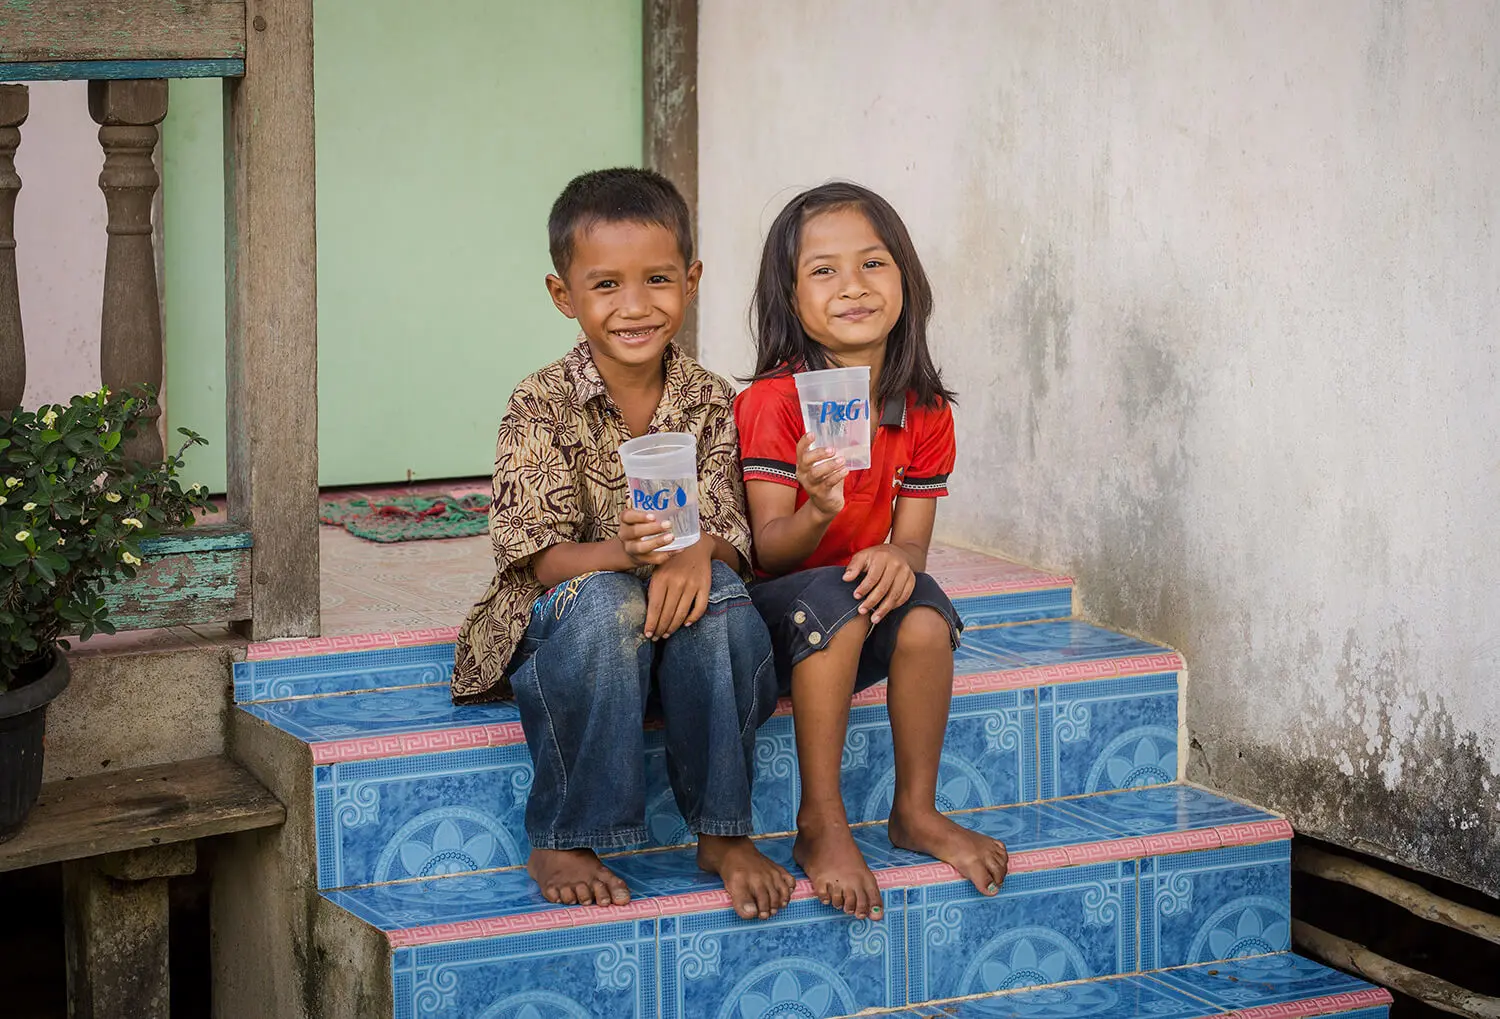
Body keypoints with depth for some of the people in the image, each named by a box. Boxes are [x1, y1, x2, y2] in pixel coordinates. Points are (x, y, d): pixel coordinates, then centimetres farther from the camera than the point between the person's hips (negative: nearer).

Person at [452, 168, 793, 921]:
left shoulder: (710, 403, 0)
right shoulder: (542, 406, -9)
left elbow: (730, 535, -6)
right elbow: (541, 556, -15)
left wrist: (697, 553, -32)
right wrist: (625, 552, -37)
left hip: (681, 623, 2)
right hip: (555, 629, -2)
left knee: (720, 593, -30)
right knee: (602, 602, -36)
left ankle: (723, 832, -19)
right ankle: (562, 842, -23)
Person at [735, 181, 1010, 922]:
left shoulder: (925, 413, 1)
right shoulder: (773, 403, -13)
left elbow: (912, 538, 1)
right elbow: (768, 552, -16)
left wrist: (897, 558, -25)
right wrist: (818, 512, -39)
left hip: (865, 614, 4)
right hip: (767, 611, -4)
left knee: (924, 608, -27)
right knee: (833, 598, -35)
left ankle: (916, 812, -9)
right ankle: (820, 827, -26)